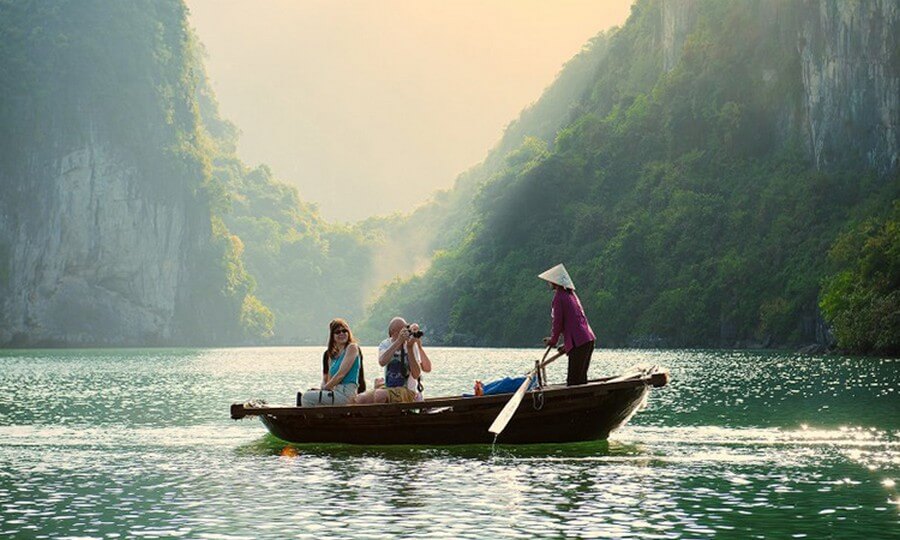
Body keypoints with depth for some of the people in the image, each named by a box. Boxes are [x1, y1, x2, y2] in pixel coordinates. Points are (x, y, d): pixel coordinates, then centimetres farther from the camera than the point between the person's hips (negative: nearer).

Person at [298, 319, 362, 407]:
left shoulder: (352, 347, -3)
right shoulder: (332, 355, 21)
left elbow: (341, 374, -12)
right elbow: (329, 380, 15)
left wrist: (324, 389, -7)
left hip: (347, 393, -9)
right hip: (337, 392, 9)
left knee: (307, 397, -16)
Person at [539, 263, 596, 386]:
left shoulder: (559, 296, -7)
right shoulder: (571, 294, 20)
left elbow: (558, 321, -9)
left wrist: (553, 341, 6)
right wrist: (567, 344, 26)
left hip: (578, 342, -9)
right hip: (588, 338, 9)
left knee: (573, 380, -9)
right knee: (581, 378, 13)